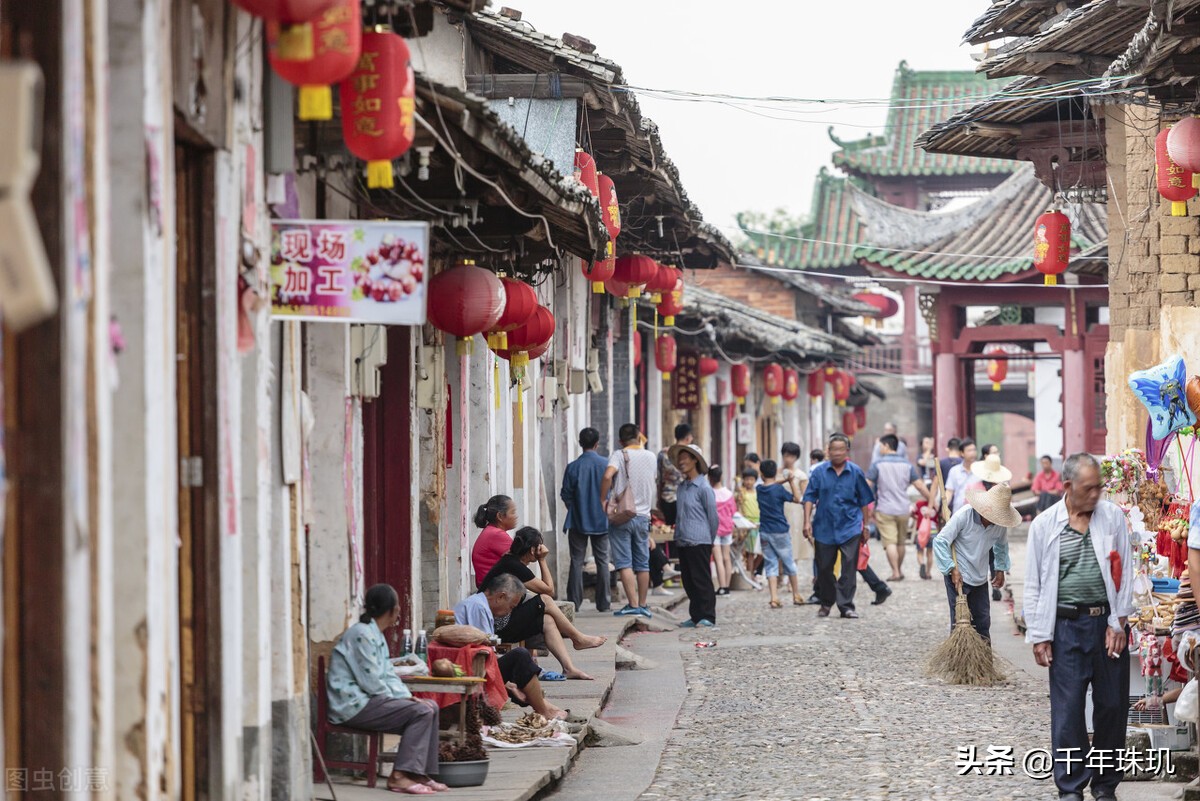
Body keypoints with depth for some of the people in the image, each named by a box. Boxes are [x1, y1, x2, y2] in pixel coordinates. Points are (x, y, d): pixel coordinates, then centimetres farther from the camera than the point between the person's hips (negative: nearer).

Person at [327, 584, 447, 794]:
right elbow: (370, 682, -18)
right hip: (354, 705, -10)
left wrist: (407, 697, 3)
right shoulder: (362, 634, -15)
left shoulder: (376, 635, 18)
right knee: (420, 712, -19)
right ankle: (399, 776, -20)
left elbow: (387, 675, 18)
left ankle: (420, 773, 0)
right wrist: (397, 698, -6)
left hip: (369, 699, 10)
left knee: (430, 707, 4)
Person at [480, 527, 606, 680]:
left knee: (547, 621, 1)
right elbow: (549, 590, -7)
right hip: (498, 627, -10)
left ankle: (569, 668, -8)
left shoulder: (510, 560, 14)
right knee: (545, 601, -11)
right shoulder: (515, 567, -17)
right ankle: (578, 639, 6)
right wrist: (542, 561, -2)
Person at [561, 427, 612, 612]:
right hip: (602, 521, 1)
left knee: (577, 561, 4)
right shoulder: (606, 465, -6)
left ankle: (574, 602, 2)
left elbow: (565, 495, -4)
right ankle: (603, 602, 8)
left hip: (578, 521, -1)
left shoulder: (573, 467, -9)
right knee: (602, 561, 8)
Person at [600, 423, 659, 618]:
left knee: (624, 563, -4)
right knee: (642, 563, 11)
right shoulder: (651, 457, 7)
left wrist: (603, 500, -14)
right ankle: (643, 605, 16)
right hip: (643, 516, 4)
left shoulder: (619, 455, -8)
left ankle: (633, 604, -11)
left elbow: (607, 476, -25)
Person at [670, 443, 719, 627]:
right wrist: (678, 533, 16)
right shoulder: (681, 487, 14)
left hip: (699, 542, -8)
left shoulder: (704, 487, -8)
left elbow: (712, 516, -5)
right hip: (683, 542, 8)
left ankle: (707, 617, -2)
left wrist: (710, 541, 1)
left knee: (702, 580, -5)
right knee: (688, 581, 9)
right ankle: (696, 616, 15)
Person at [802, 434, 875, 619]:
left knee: (849, 567, -8)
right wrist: (807, 522, -8)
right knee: (824, 568, 9)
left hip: (850, 527, -1)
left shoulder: (855, 472, 2)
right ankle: (826, 603, 26)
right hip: (824, 527, 1)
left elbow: (864, 501, 10)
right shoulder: (819, 472, 0)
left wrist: (866, 526, 11)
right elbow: (809, 498, 2)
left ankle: (846, 605, -6)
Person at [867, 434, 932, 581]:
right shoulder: (907, 464, 5)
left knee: (890, 542, -4)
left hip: (885, 510, -4)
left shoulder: (877, 464, -6)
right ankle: (899, 570, 27)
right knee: (901, 542, 17)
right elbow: (920, 487, 3)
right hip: (903, 509, 4)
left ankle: (895, 572, -12)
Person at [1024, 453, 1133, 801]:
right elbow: (1034, 585, 3)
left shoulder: (1113, 517, 4)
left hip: (1107, 624, 1)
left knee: (1113, 706, 6)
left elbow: (1125, 573, 4)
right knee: (1068, 709, -2)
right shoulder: (1044, 525, 1)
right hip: (1066, 626, -1)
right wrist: (1038, 636, -1)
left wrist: (1118, 623, -3)